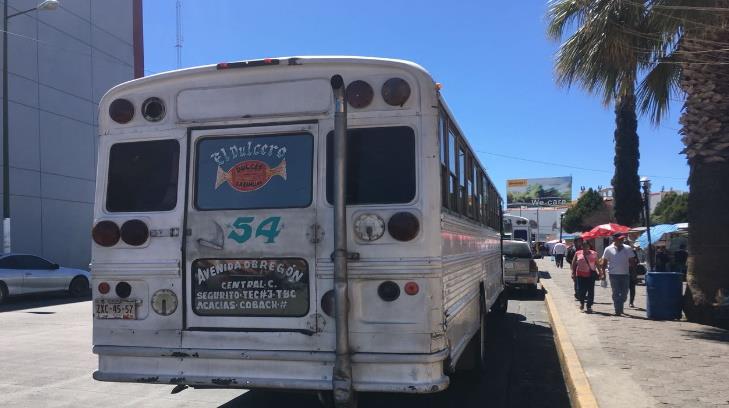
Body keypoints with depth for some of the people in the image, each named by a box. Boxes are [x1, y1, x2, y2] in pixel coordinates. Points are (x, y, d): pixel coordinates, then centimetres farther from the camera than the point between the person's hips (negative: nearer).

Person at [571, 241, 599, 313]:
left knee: (591, 291, -1)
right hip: (580, 275, 0)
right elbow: (573, 264, 8)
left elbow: (597, 264, 9)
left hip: (591, 275, 0)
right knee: (580, 291, -1)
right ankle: (582, 302, 27)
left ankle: (589, 306, 9)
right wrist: (573, 273, 3)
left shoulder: (594, 254, 5)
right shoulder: (577, 253, 5)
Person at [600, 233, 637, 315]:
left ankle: (620, 308, 30)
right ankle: (617, 310, 1)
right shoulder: (609, 249, 1)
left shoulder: (627, 248, 6)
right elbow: (605, 262, 5)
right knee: (616, 293, -2)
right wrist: (603, 272, 1)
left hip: (625, 274, 3)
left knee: (624, 294, 8)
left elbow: (632, 261, 10)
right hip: (614, 274, -2)